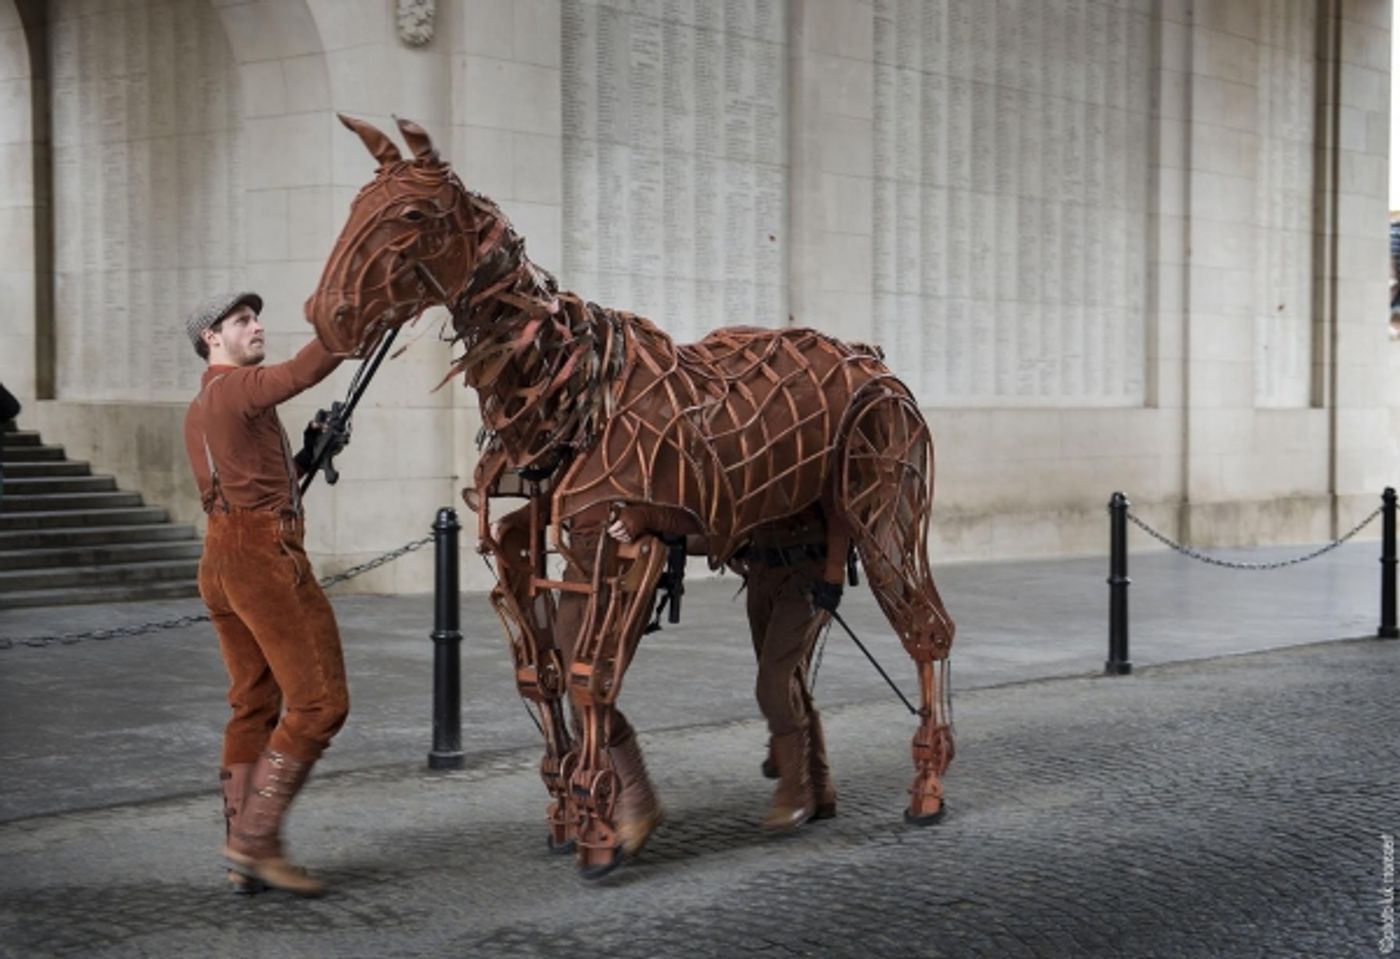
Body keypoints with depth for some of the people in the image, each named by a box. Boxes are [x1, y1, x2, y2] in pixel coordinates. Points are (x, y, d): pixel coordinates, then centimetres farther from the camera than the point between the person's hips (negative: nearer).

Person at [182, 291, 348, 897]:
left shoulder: (199, 412, 23)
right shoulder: (237, 387, -6)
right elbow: (305, 370, -25)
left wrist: (307, 456, 15)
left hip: (222, 562, 10)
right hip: (266, 556, -10)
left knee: (254, 706, 9)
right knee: (319, 701, -8)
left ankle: (243, 859, 7)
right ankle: (256, 839, -9)